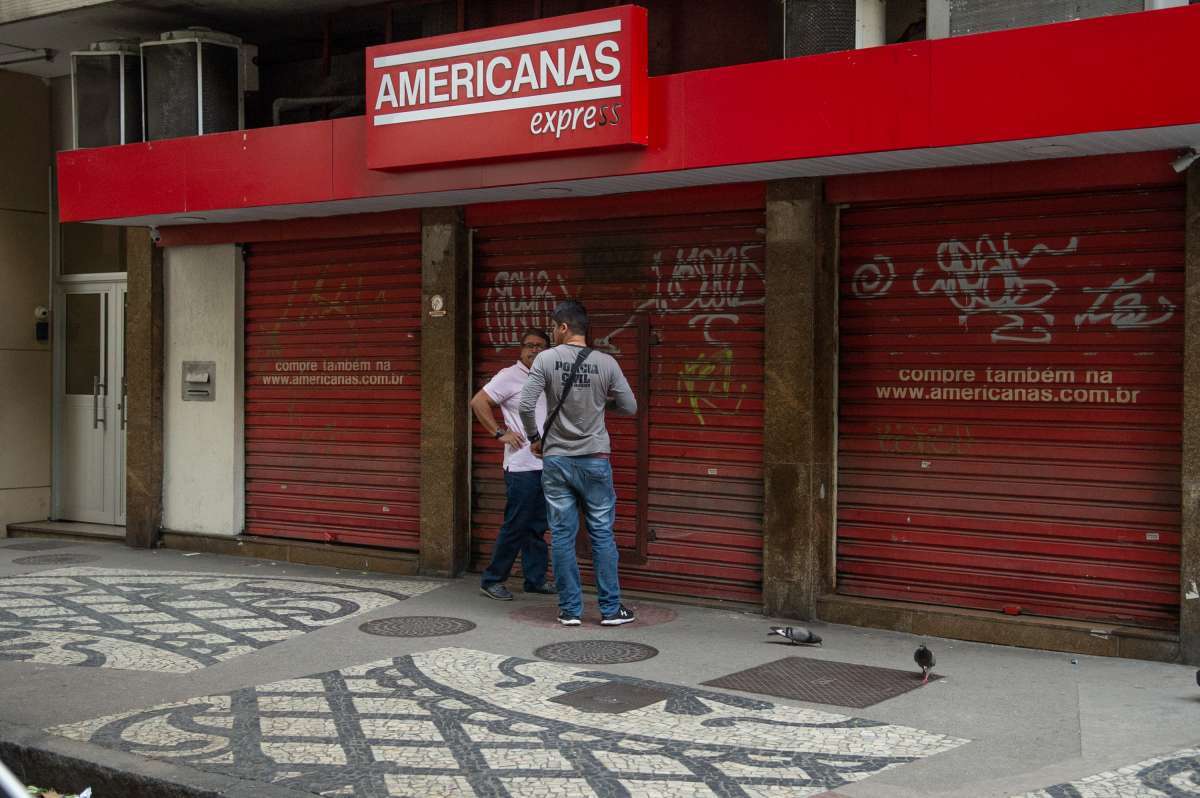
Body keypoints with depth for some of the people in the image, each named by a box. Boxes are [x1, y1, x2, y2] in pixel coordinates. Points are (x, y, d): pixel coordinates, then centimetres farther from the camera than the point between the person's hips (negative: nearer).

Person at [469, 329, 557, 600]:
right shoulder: (510, 376, -6)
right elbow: (478, 402, -11)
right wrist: (499, 433, -13)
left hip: (545, 465, 7)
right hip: (522, 467, -7)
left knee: (537, 527, 12)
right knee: (515, 526, -4)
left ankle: (535, 578, 20)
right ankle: (492, 580, 6)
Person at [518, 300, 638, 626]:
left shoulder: (546, 360, -7)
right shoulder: (606, 363, -4)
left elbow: (526, 405, -11)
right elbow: (630, 407, 1)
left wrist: (534, 437, 6)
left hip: (555, 459, 0)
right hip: (594, 459, 0)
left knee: (562, 536, 6)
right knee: (602, 534, 8)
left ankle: (570, 609, 11)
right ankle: (611, 609, 12)